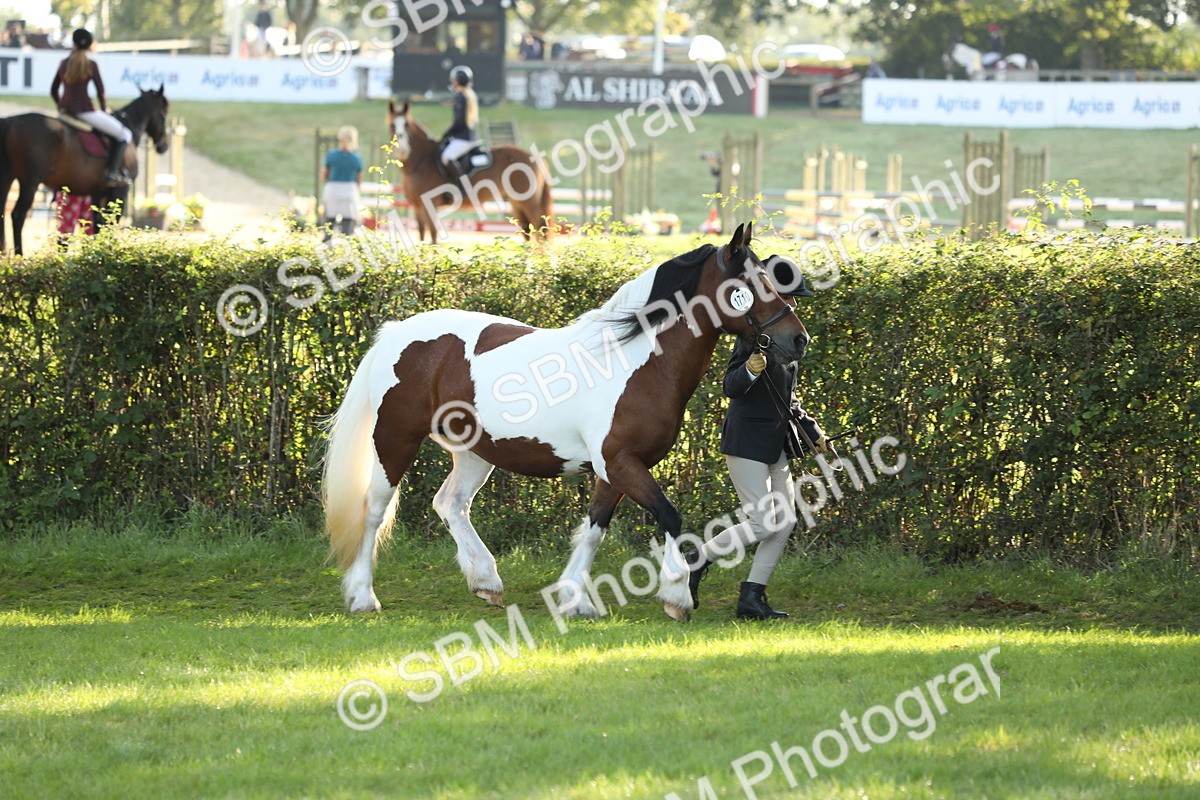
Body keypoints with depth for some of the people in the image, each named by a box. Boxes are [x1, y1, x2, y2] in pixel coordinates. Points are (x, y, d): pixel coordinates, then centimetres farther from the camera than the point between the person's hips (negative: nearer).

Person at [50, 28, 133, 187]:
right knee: (124, 135, 1)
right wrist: (104, 109, 12)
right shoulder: (91, 65, -6)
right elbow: (100, 91, -5)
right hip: (85, 111, -7)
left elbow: (53, 91, 16)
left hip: (66, 111, 7)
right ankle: (112, 172, -13)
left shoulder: (64, 64, 10)